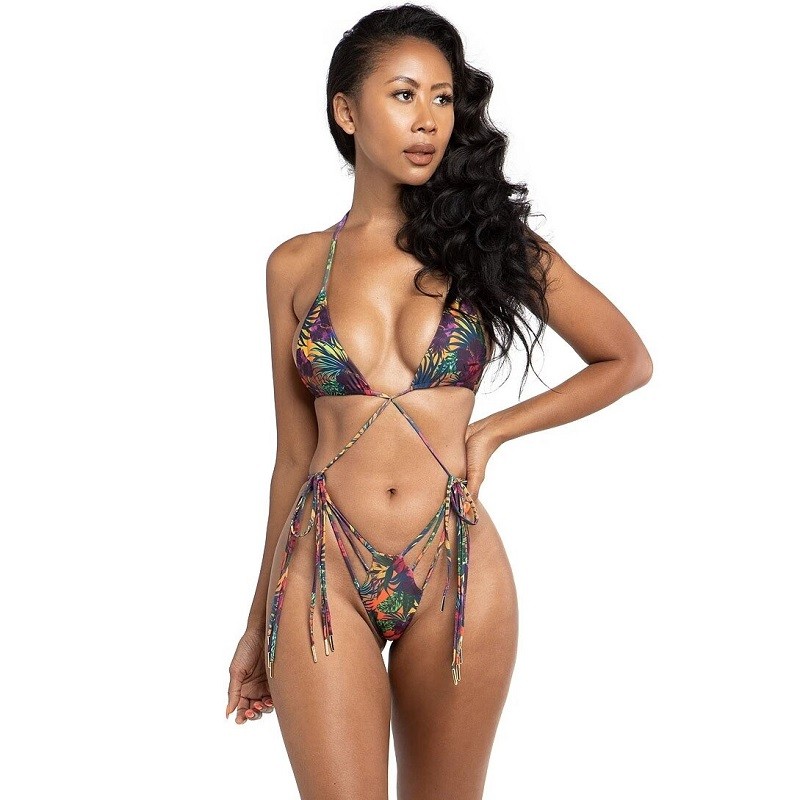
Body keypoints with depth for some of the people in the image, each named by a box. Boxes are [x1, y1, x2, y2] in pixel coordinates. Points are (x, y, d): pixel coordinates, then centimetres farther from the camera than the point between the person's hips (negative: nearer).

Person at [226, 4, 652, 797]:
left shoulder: (487, 240, 2)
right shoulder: (296, 266, 5)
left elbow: (628, 361, 10)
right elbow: (295, 455, 10)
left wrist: (492, 431, -1)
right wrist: (259, 625, 13)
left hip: (456, 572, 0)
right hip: (324, 574, 0)